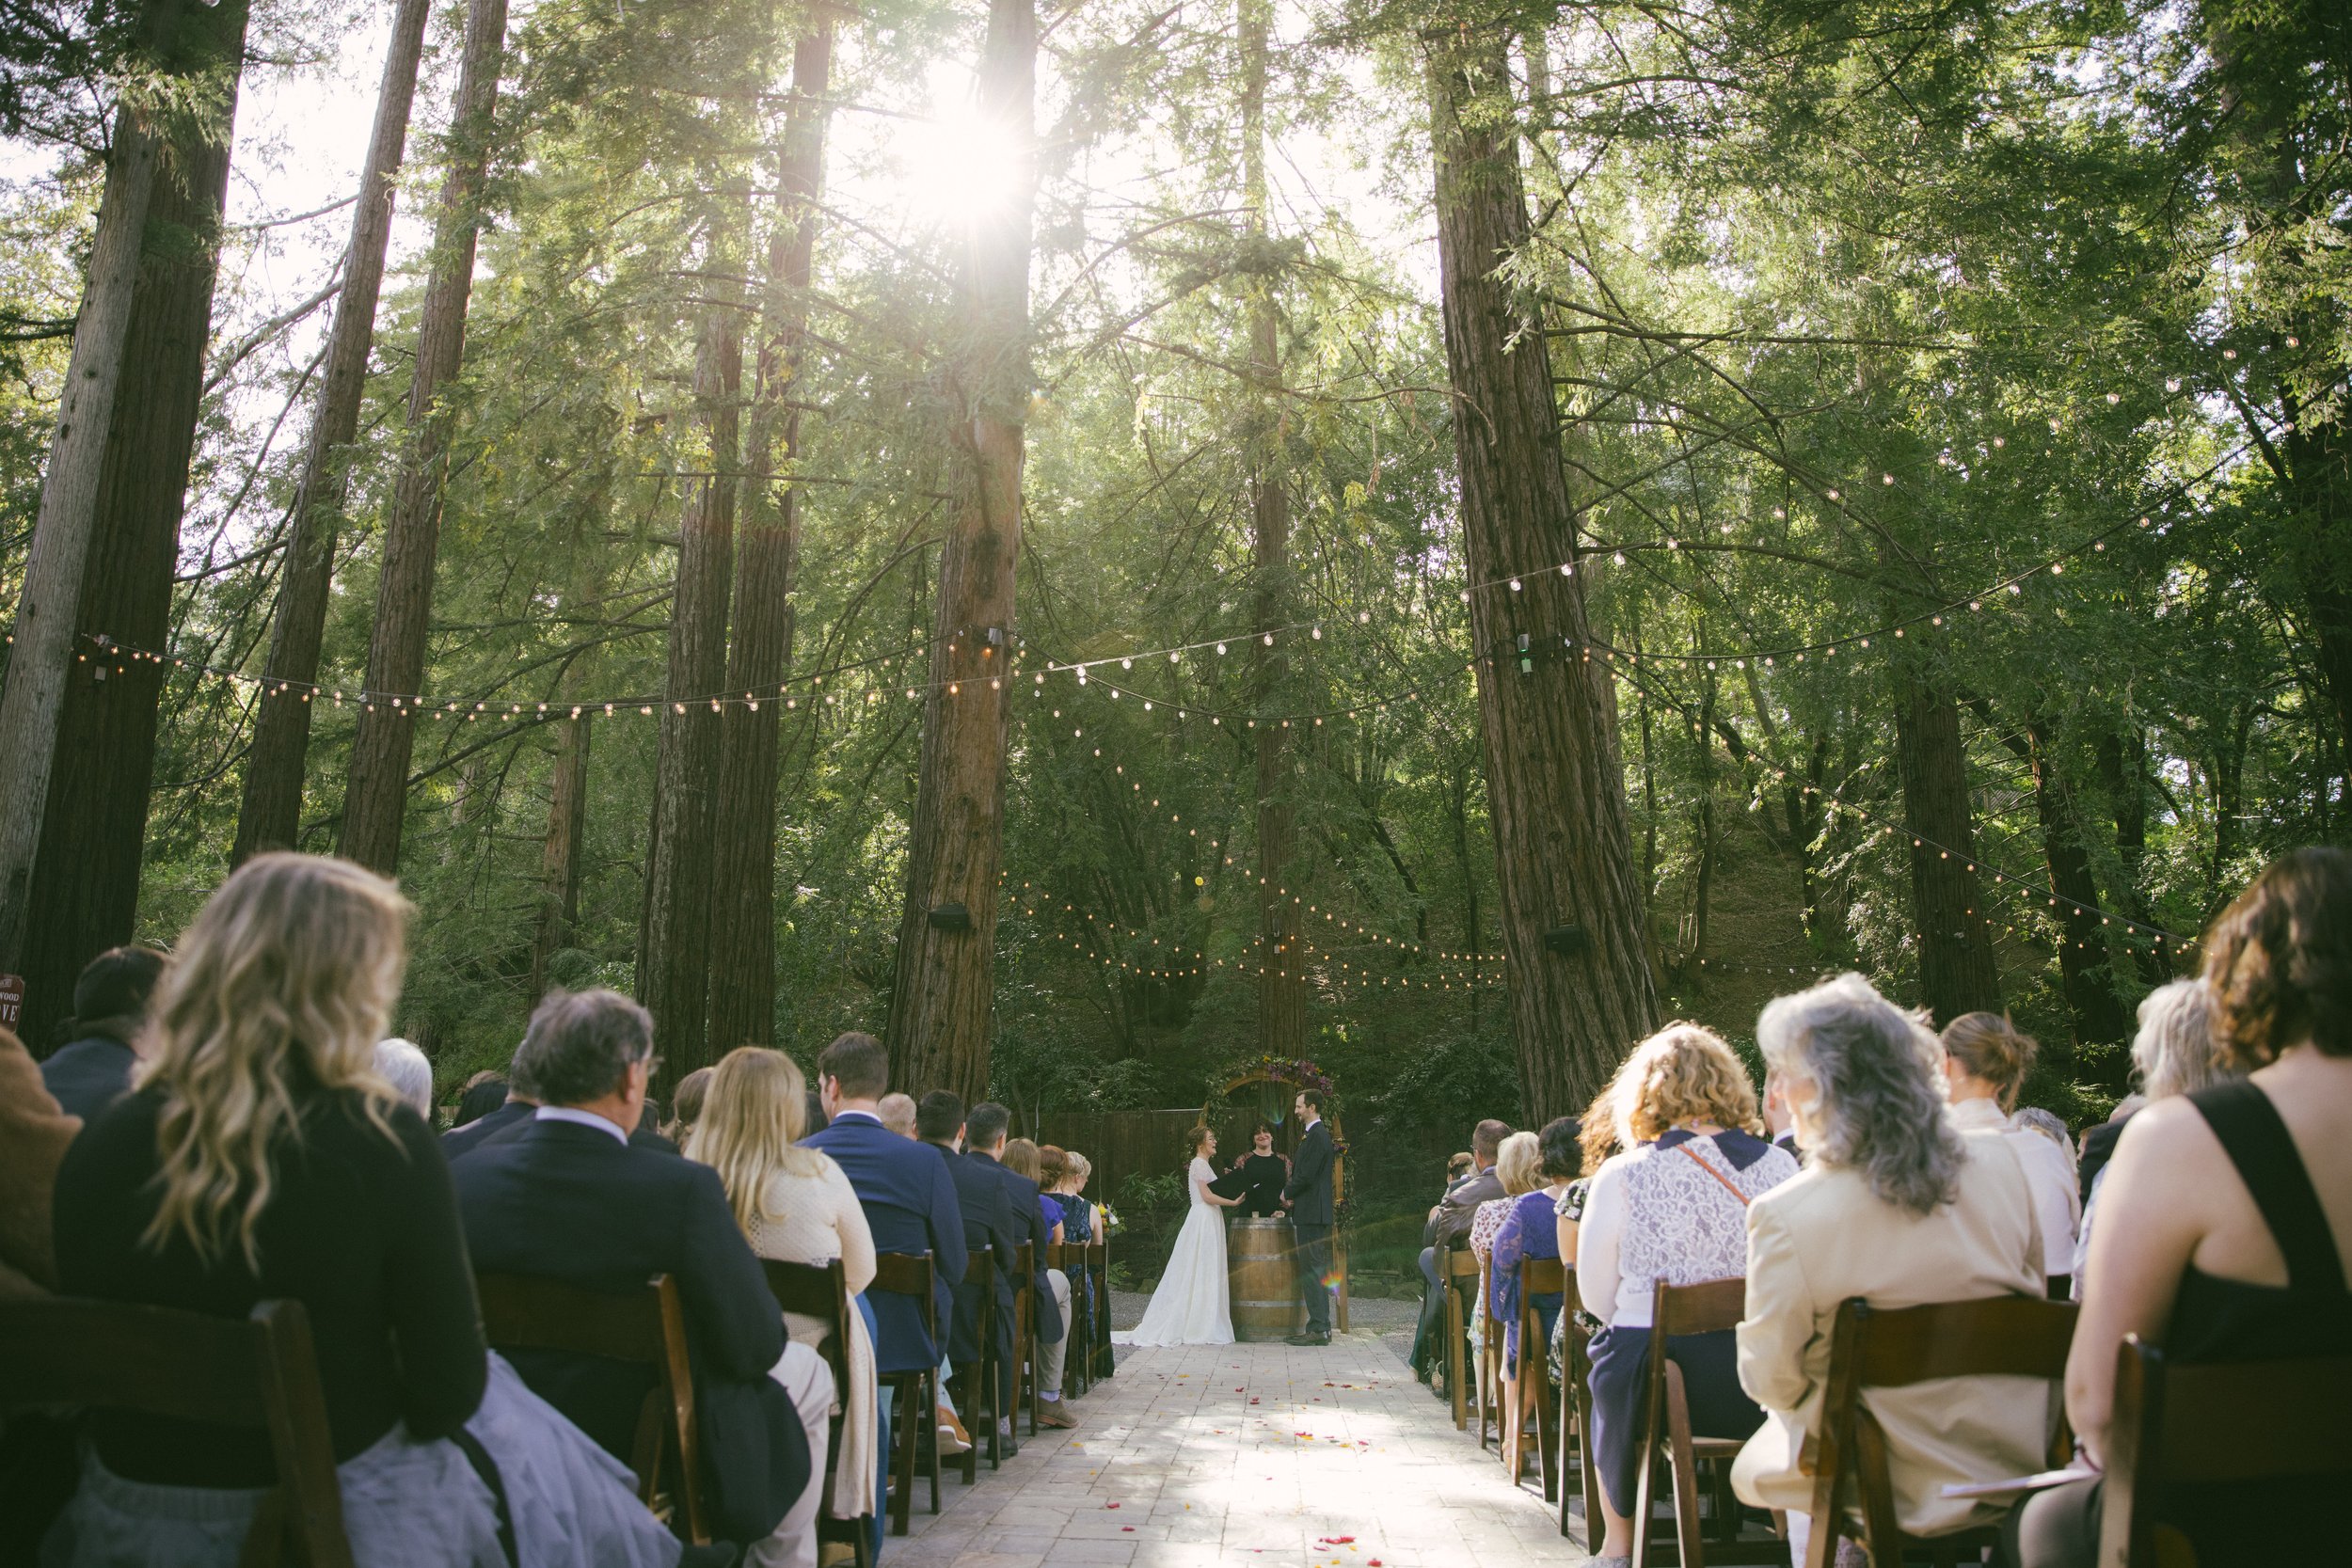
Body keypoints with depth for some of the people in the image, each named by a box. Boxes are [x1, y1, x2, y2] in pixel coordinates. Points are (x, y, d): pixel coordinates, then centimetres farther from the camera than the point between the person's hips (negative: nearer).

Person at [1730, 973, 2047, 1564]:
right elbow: (2034, 1294, 7)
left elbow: (1770, 1378, -11)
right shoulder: (2001, 1160, -8)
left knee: (1756, 1465, 23)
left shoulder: (1784, 1216, -23)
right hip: (2016, 1461, 5)